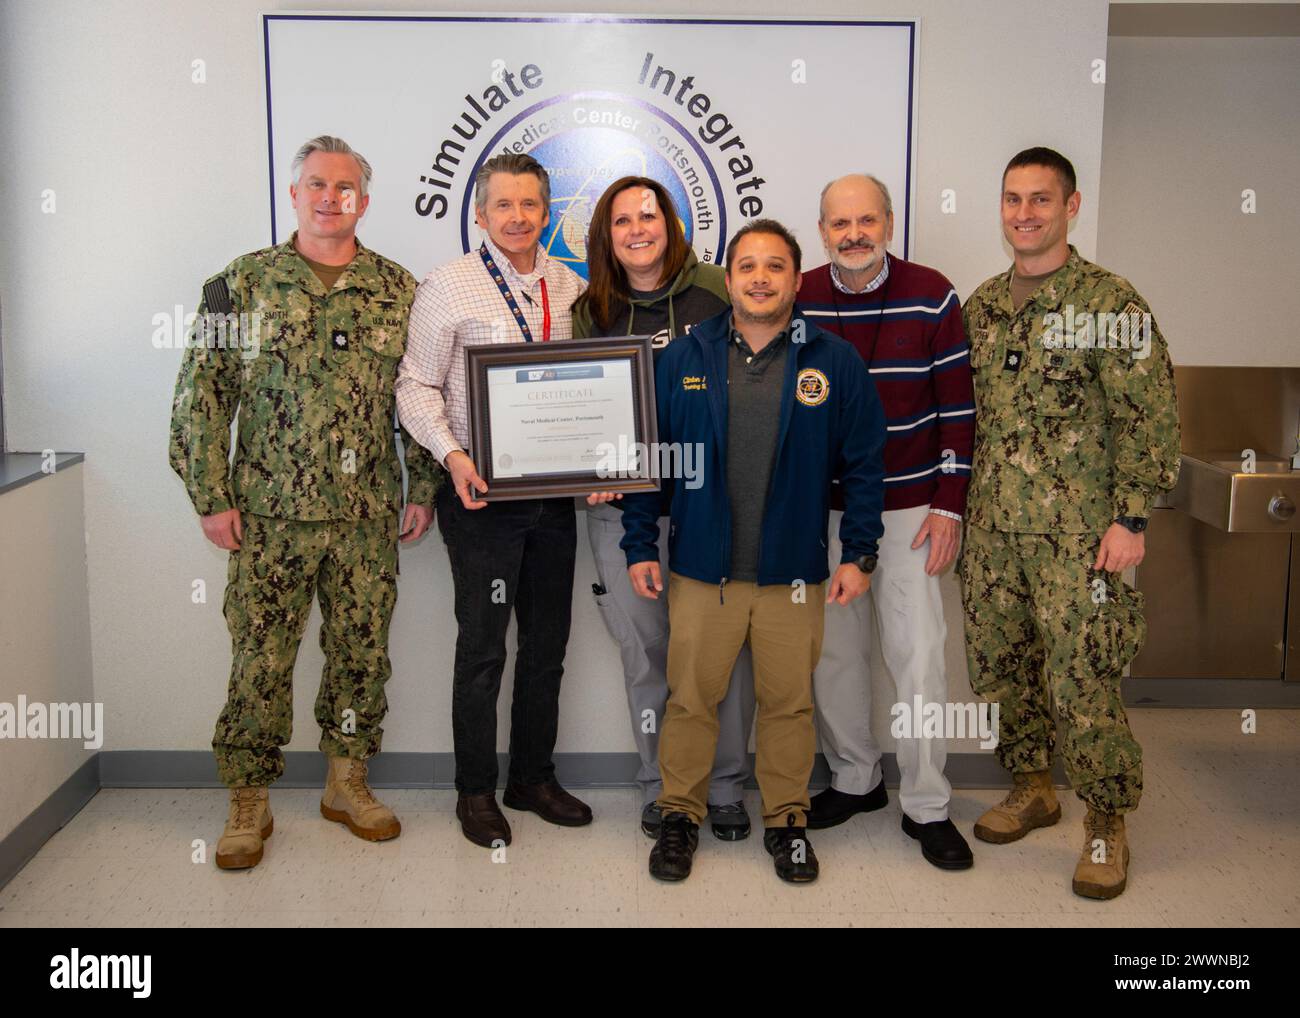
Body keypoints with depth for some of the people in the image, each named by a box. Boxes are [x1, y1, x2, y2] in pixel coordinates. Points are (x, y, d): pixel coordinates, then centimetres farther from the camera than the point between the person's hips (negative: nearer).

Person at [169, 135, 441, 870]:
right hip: (270, 513, -2)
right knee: (261, 658, 3)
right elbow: (201, 395, 1)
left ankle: (348, 782, 27)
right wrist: (210, 497, -4)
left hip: (369, 514, 2)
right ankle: (250, 804, 18)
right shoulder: (243, 284, 2)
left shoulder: (399, 291, 7)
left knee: (363, 652, 10)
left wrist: (424, 488, 5)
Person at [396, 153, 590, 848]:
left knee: (547, 645, 12)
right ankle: (475, 791, 19)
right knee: (483, 648, 3)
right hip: (482, 495, -5)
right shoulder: (449, 287, -4)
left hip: (555, 493, 5)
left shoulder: (571, 288, 10)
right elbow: (416, 386, -5)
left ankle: (533, 778, 28)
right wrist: (453, 455, -20)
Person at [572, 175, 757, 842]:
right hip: (623, 508, 2)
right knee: (645, 650, 8)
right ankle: (660, 789, 24)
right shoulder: (591, 312, 10)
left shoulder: (715, 293, 1)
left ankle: (725, 787, 20)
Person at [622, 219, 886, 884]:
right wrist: (639, 547, 2)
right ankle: (680, 815, 27)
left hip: (794, 573, 0)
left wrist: (858, 554, -1)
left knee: (789, 702, 11)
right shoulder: (683, 358, 2)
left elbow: (864, 465, 3)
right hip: (700, 571, 0)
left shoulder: (835, 363, 0)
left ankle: (786, 820, 29)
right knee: (690, 699, 8)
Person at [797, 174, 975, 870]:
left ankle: (926, 806, 12)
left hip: (910, 508, -2)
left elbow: (958, 405, -2)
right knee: (833, 649, 8)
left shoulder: (932, 297, -4)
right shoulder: (796, 303, 1)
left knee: (918, 653, -3)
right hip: (822, 508, 2)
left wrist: (949, 504, -6)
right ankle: (854, 779, 27)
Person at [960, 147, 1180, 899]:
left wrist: (1131, 520, -14)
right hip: (993, 529, 6)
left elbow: (1150, 417, -9)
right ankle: (1033, 788, 33)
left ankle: (1107, 824, 15)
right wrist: (958, 505, 13)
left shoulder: (1110, 302, -7)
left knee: (1084, 682, -3)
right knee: (1005, 666, 14)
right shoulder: (983, 305, 11)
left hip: (1077, 533, -6)